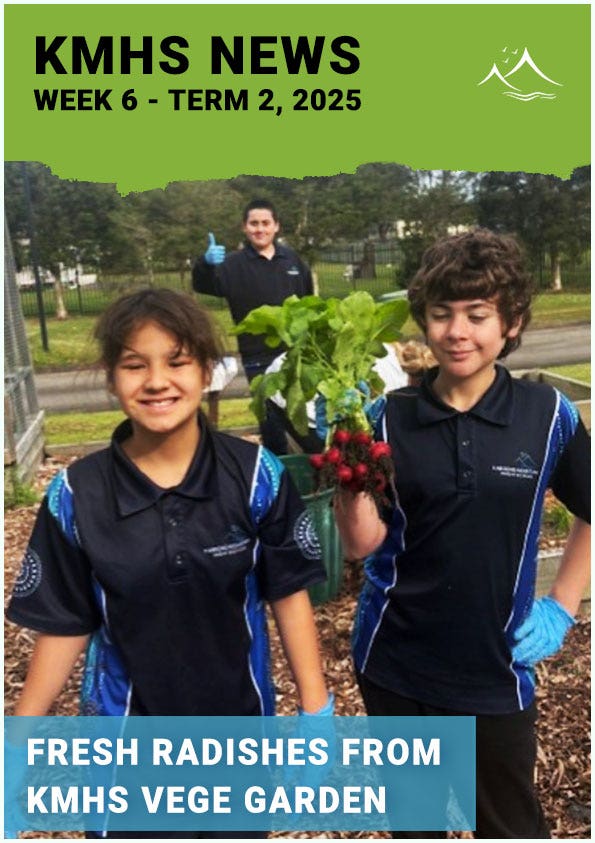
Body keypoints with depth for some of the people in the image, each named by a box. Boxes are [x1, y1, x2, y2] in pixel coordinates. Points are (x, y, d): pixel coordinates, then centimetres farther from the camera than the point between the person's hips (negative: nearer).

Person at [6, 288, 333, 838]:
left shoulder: (255, 475, -16)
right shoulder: (76, 495, -14)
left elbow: (289, 592, -9)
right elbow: (65, 625, -6)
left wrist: (316, 711, -7)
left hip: (240, 721, 1)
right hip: (126, 735, 0)